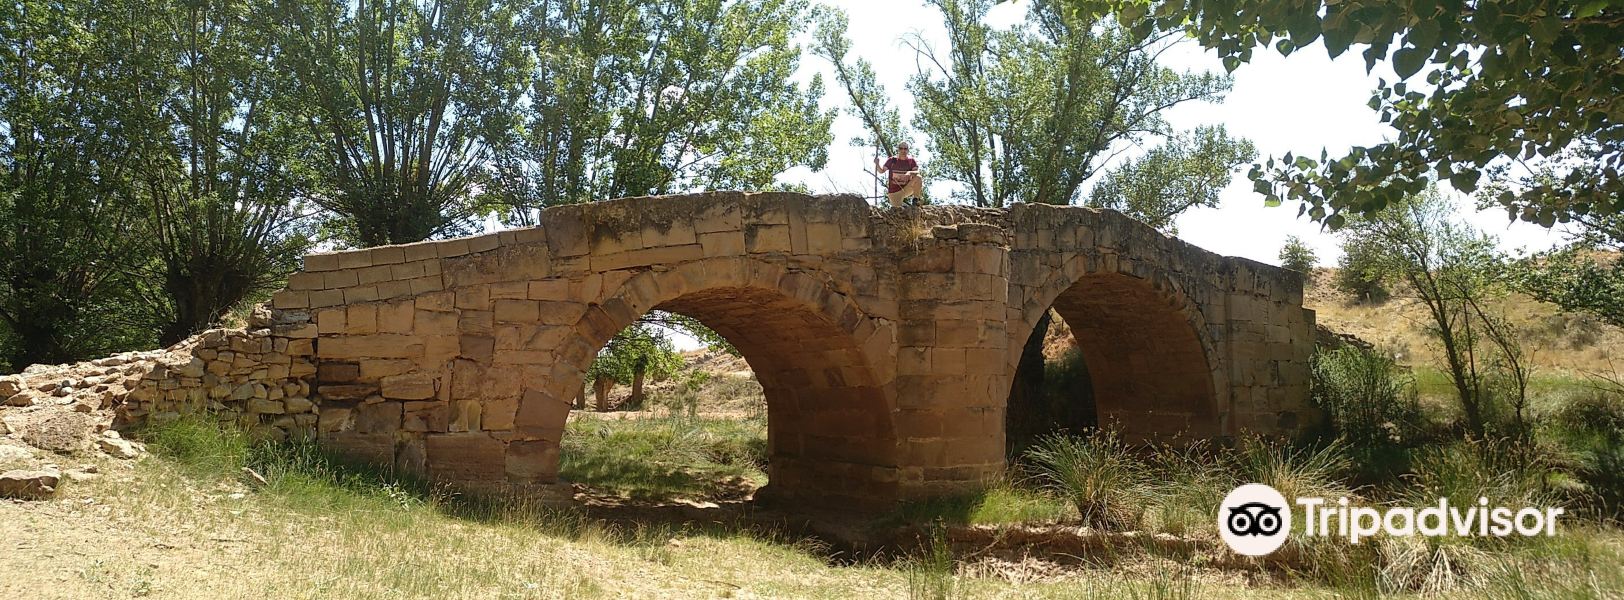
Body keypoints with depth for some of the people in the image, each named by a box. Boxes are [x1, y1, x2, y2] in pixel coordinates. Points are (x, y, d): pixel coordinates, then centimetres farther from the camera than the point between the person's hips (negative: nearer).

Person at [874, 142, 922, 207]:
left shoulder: (911, 161, -1)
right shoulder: (892, 160, 0)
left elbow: (917, 172, -15)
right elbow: (881, 171, -1)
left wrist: (910, 173, -37)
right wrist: (877, 164, -21)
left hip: (906, 189, 0)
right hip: (894, 191, 0)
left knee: (918, 178, -25)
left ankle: (917, 199, -8)